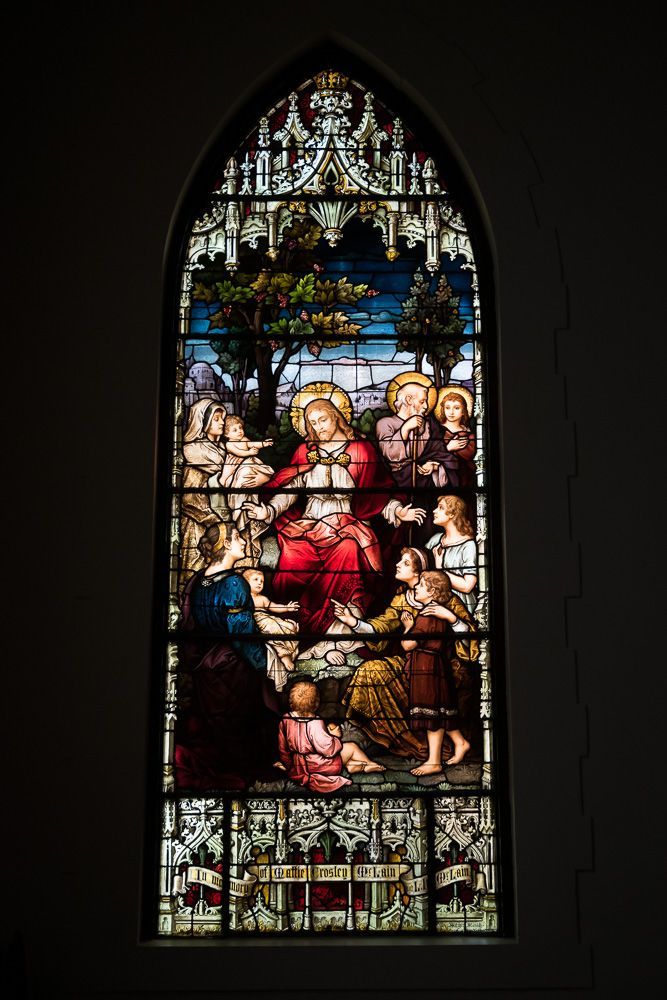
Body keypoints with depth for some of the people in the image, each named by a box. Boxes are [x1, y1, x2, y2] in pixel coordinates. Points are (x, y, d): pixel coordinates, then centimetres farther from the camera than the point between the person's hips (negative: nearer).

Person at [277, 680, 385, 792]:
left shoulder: (285, 719, -12)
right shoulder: (314, 724, -32)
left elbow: (283, 748, 1)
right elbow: (329, 750, -24)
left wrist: (288, 765, 19)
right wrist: (335, 736, -4)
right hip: (318, 766, -7)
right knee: (352, 747, 12)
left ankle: (350, 764, 31)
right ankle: (370, 765, 35)